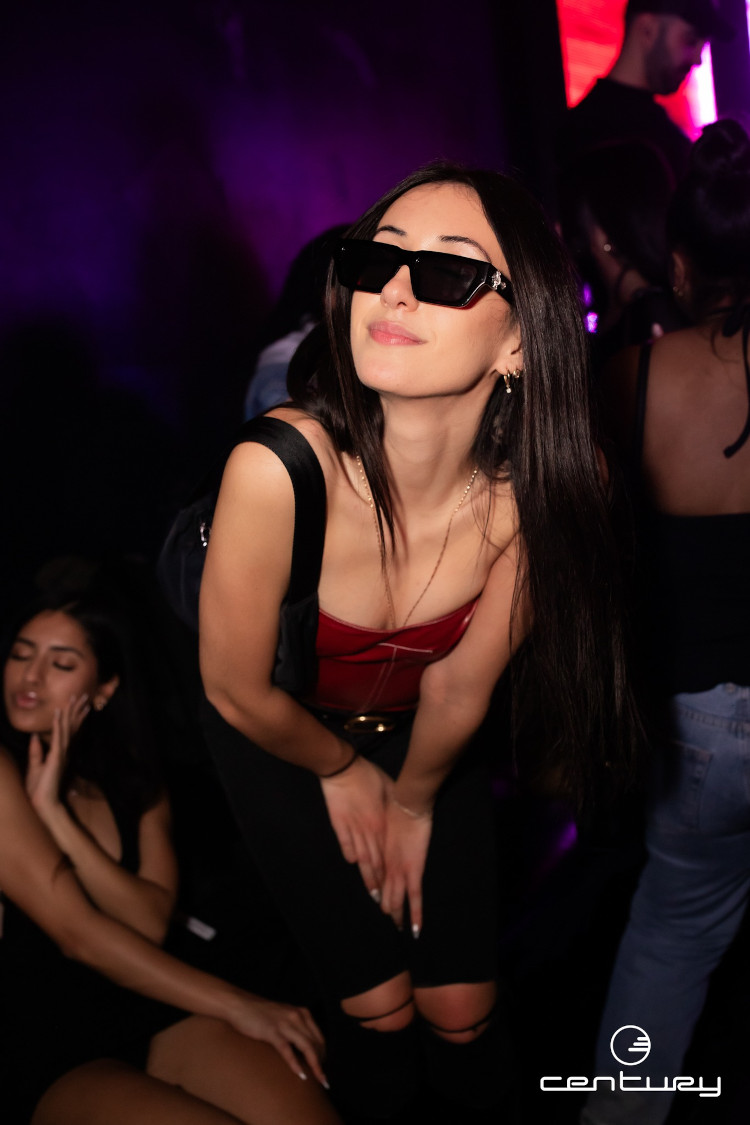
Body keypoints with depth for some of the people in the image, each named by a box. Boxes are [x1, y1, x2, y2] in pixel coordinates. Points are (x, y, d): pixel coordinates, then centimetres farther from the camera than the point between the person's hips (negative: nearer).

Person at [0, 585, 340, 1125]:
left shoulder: (135, 783, 15)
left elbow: (153, 922, -2)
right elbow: (76, 930, -13)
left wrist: (55, 815, -11)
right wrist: (235, 1005, -13)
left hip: (149, 1009, 5)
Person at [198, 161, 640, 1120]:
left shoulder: (530, 494, -28)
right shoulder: (279, 467, -37)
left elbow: (456, 690, -12)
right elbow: (237, 688, -20)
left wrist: (412, 801, 3)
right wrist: (343, 771, -4)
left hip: (423, 748, 2)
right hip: (281, 744, -2)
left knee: (461, 1011, 9)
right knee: (379, 1006, 7)